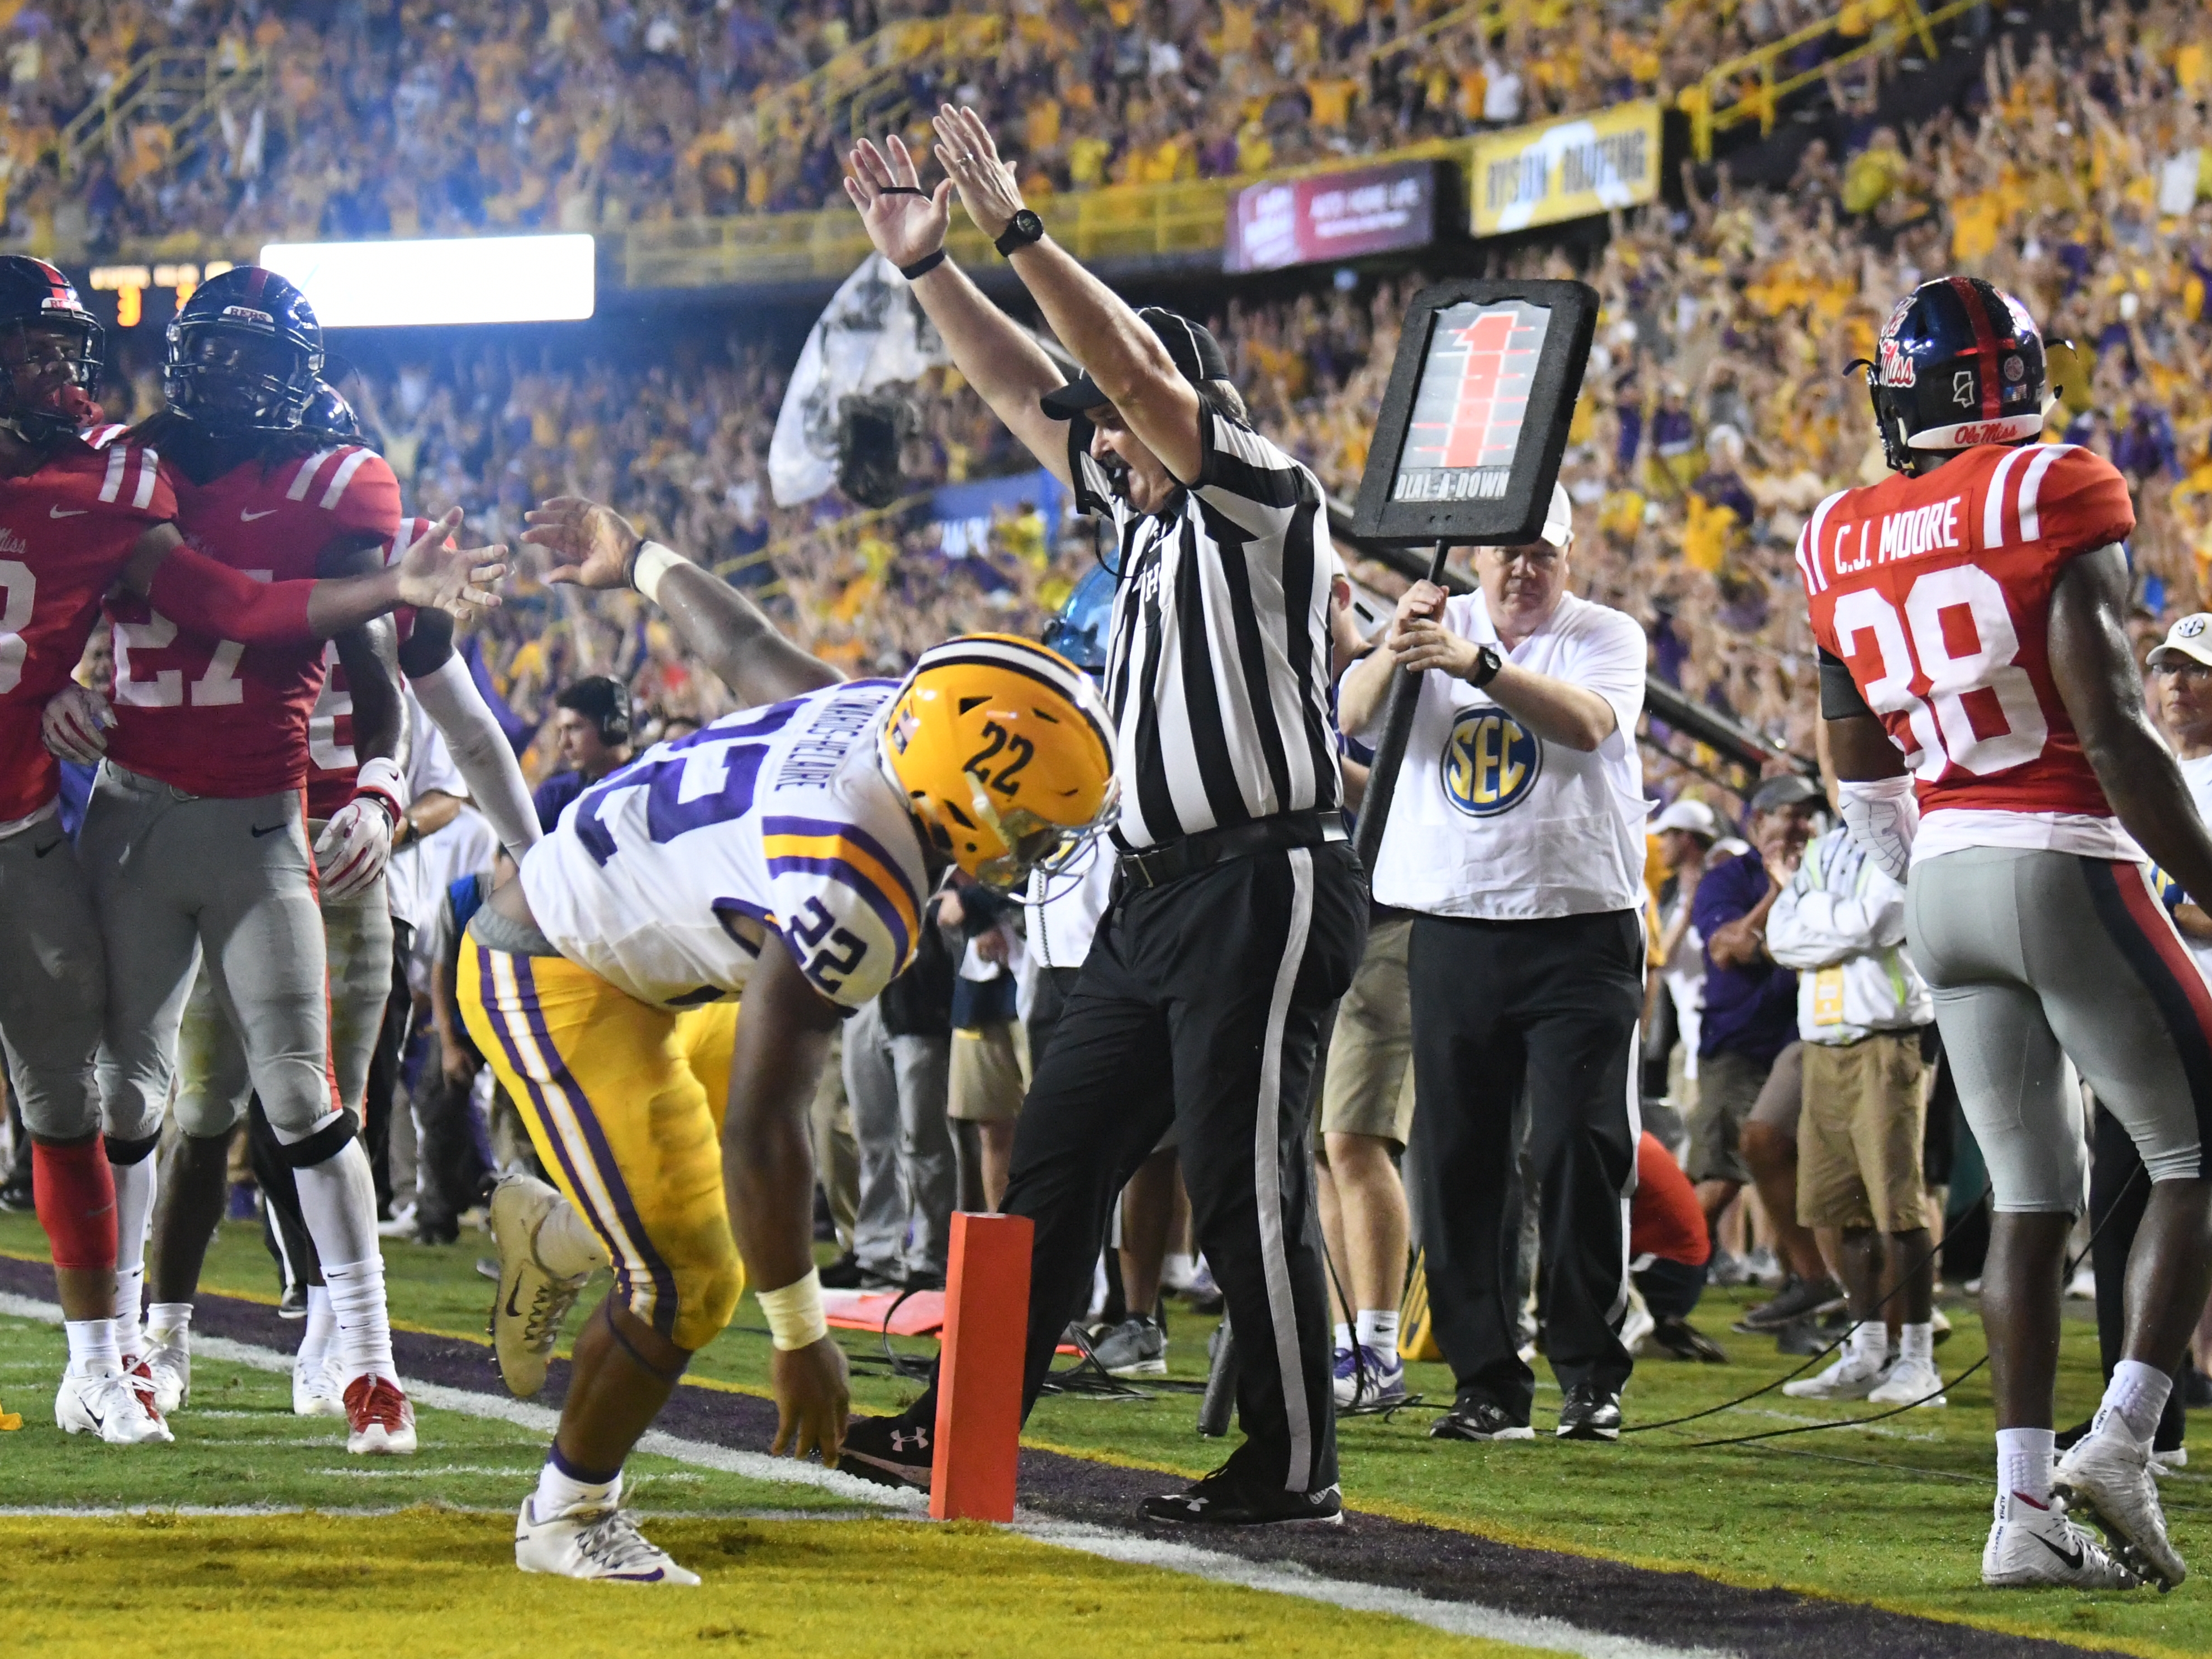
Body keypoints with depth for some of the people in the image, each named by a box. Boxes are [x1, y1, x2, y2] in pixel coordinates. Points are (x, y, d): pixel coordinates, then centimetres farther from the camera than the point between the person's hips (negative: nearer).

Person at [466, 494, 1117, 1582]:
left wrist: (637, 561, 31)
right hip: (551, 983, -10)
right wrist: (801, 1336, -25)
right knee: (686, 1281, -9)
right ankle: (568, 1519, 11)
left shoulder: (874, 711, -10)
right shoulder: (851, 902, -34)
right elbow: (761, 1132, -32)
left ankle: (554, 1239, 33)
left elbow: (741, 645, 10)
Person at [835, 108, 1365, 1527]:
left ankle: (1297, 1467, 0)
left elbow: (1132, 371, -19)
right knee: (1060, 1154, 10)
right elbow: (1027, 392, 21)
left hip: (1267, 886, -10)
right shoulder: (1147, 512, 17)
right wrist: (926, 263, 15)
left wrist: (1017, 229, -18)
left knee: (1246, 1182, -7)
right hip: (1160, 888, 10)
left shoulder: (1262, 494, -8)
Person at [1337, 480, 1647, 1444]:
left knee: (1578, 1152, -8)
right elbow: (1355, 714, -5)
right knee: (1459, 1160, 2)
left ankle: (1592, 1376, 0)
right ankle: (1487, 1382, 8)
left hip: (1579, 929, -3)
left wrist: (1476, 665, -30)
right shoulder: (1440, 624, 10)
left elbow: (1587, 723, -18)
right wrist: (1396, 654, -27)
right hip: (1454, 926, 3)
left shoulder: (1605, 638, 3)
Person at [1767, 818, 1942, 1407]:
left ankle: (1918, 1360, -4)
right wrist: (1839, 924, -8)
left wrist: (1814, 916, -1)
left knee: (1898, 1204, -7)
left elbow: (1865, 927, -17)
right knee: (1848, 1208, 9)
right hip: (1824, 1048, 7)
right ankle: (1867, 1355, 15)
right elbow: (1781, 937, 6)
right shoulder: (1824, 852, 17)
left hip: (1885, 1045, -7)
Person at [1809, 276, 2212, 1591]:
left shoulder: (1848, 549, 9)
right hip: (2065, 865, -6)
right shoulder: (2053, 503, -11)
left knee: (2031, 1195, 10)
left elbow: (1866, 788, 16)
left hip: (1942, 880, 6)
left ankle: (2028, 1508, 5)